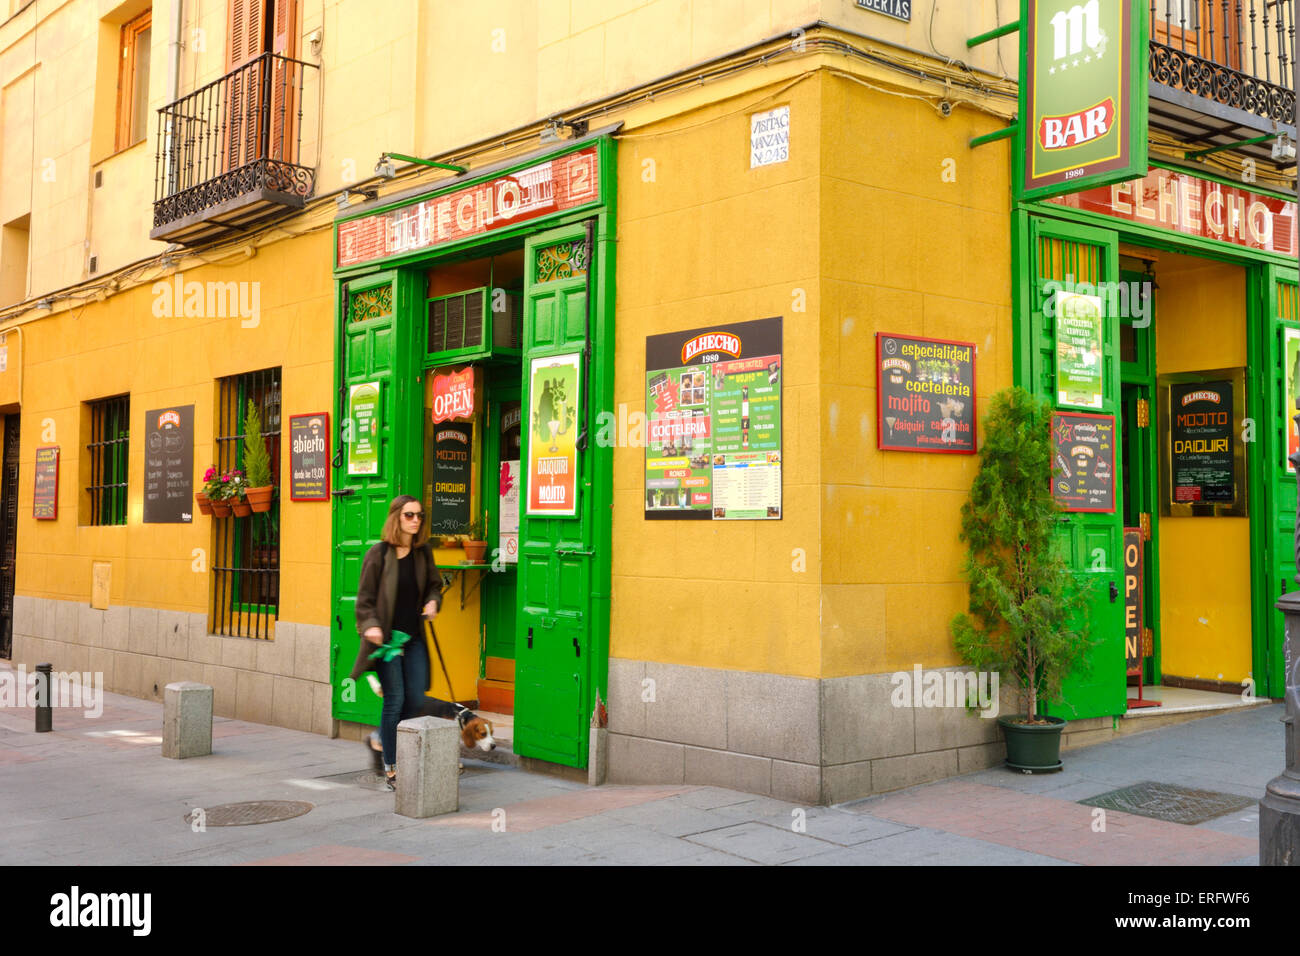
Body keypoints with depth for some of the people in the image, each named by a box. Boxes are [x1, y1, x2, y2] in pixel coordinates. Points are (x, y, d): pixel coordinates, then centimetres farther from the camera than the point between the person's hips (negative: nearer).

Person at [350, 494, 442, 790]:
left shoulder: (423, 553, 7)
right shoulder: (379, 554, -7)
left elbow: (434, 584, 21)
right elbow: (365, 597, -6)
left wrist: (433, 601, 0)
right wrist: (370, 625, -21)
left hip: (414, 637, 5)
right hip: (386, 638, -5)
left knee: (416, 700, 5)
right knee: (395, 699, -5)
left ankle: (381, 738, 32)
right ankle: (391, 769, 7)